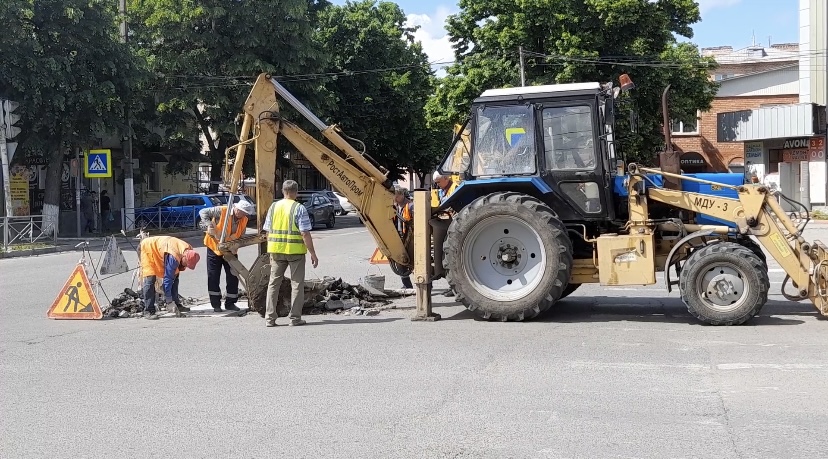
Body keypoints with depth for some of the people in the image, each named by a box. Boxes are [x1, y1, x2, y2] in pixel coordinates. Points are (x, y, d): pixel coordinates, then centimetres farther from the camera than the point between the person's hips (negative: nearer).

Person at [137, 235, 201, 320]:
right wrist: (169, 301, -31)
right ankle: (148, 311, -18)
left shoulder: (189, 251, -14)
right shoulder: (174, 257, -39)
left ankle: (176, 305, 14)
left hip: (158, 249, 9)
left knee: (174, 276, 6)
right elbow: (167, 279, -34)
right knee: (150, 280, -19)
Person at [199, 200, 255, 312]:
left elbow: (241, 237, 2)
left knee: (233, 277, 3)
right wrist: (209, 225, -29)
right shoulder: (222, 211, -20)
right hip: (214, 247, -4)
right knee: (213, 277, 0)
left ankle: (230, 303, 15)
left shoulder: (244, 220, -5)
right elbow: (203, 212, -16)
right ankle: (216, 304, 8)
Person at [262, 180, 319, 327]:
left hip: (276, 250, 4)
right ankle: (295, 318, 6)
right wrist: (313, 254, -7)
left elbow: (268, 231, 10)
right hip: (295, 251, -4)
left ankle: (270, 318, 8)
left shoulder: (273, 207, 6)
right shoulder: (299, 208, -8)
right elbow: (305, 234, -13)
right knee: (297, 284, 6)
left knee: (273, 283, 10)